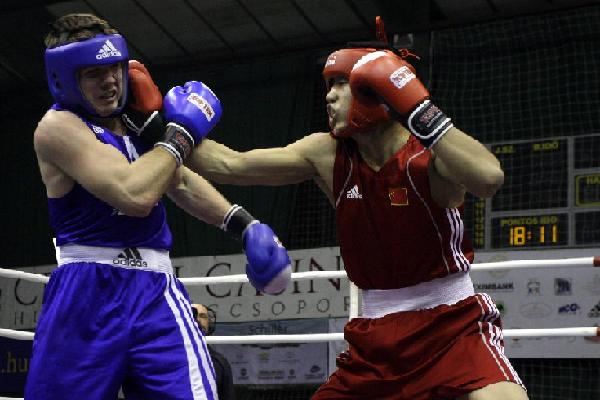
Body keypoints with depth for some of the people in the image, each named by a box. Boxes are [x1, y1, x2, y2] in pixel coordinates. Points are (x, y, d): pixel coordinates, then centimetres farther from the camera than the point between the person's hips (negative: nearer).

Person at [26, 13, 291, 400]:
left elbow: (181, 181, 26)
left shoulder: (134, 116, 12)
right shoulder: (58, 127, -9)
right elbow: (135, 195, -21)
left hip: (155, 291, 5)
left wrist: (243, 223, 14)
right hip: (88, 293, -5)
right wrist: (180, 133, -8)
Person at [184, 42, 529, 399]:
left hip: (452, 326, -5)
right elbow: (229, 165, 0)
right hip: (378, 335, 6)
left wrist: (417, 109, -33)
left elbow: (489, 177, -36)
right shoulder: (327, 155, 1)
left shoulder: (429, 155, -14)